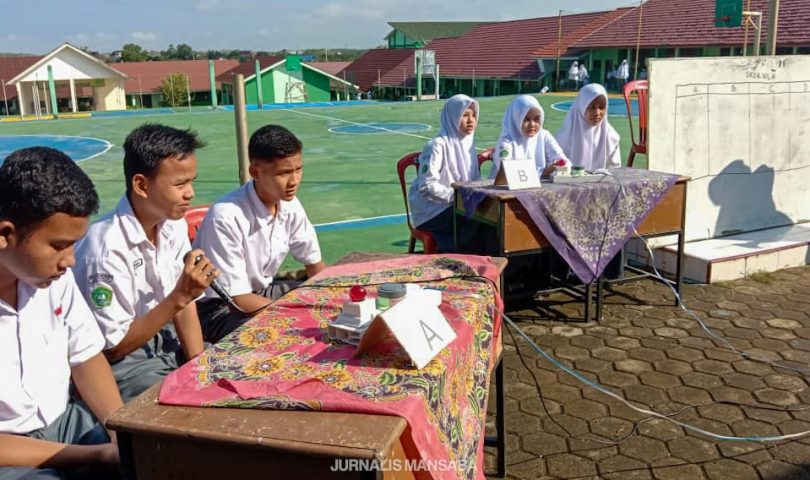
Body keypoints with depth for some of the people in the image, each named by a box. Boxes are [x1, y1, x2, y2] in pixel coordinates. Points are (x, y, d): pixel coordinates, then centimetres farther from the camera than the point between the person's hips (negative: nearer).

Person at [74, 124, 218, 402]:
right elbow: (112, 348, -19)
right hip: (120, 361, -7)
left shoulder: (174, 225, -5)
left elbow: (185, 304, 2)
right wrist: (179, 297, -27)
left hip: (164, 340, 7)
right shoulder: (106, 248, -27)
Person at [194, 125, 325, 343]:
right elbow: (237, 299, -24)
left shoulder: (290, 205, -9)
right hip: (217, 308, -7)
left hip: (261, 291, 7)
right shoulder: (226, 217, -29)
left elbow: (313, 262, 6)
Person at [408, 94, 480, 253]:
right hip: (431, 209, -7)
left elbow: (475, 180, 15)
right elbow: (427, 186, -20)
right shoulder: (438, 145, -15)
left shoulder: (468, 143, 10)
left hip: (458, 205, 7)